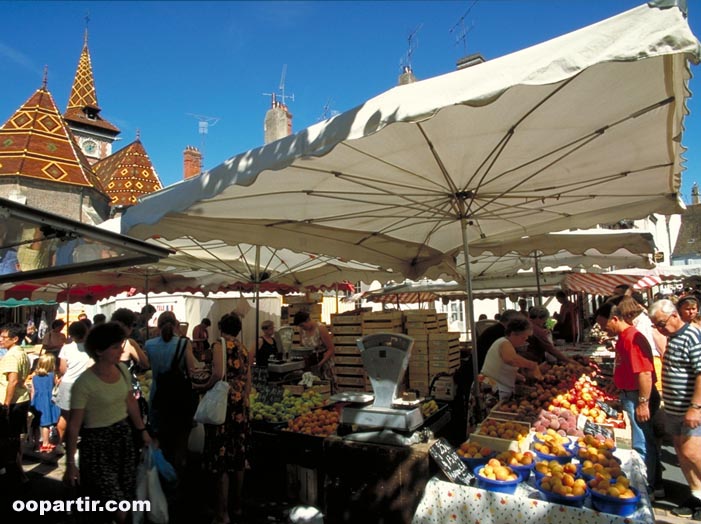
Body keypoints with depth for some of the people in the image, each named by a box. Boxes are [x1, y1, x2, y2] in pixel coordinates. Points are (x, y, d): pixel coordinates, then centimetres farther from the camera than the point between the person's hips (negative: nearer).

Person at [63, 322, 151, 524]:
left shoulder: (123, 369, -3)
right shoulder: (84, 383, -21)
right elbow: (74, 425, -16)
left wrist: (142, 430, 15)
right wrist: (70, 463, -13)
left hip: (124, 435, 6)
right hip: (98, 442, -6)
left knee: (128, 501, 16)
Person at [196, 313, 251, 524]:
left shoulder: (219, 344, -7)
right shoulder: (244, 350, 11)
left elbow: (218, 374, -23)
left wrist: (203, 387, -7)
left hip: (223, 403, -6)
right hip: (241, 405, 6)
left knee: (221, 458, 2)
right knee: (238, 456, 16)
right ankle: (237, 506, 30)